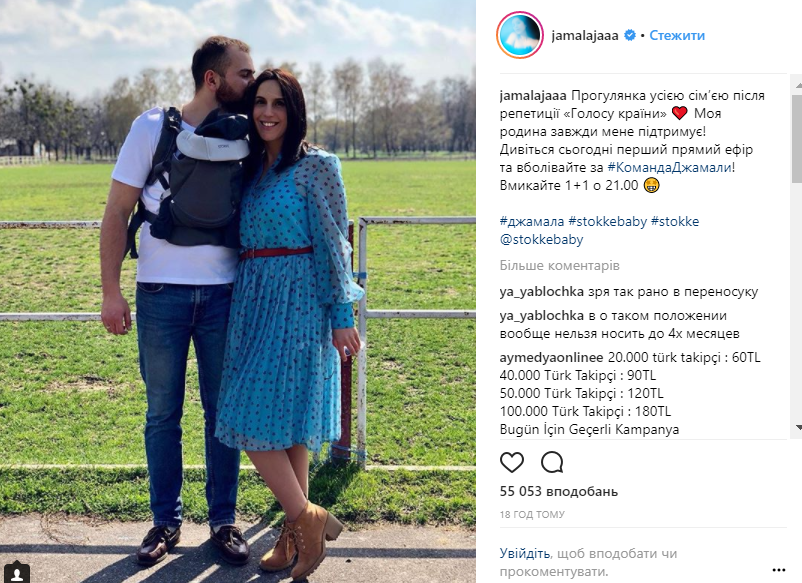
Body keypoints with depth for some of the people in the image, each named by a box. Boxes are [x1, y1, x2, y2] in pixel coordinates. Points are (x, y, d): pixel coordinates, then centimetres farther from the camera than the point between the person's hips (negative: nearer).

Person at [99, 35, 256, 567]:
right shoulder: (154, 128, -4)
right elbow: (118, 212, -1)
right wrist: (111, 292, -6)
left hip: (224, 295, 2)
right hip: (161, 294, -2)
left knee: (223, 410, 8)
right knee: (163, 413, 7)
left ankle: (224, 520, 21)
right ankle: (166, 521, 22)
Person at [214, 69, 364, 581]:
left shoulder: (316, 165, -6)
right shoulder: (252, 169, 15)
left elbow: (334, 243, -9)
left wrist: (342, 315, -12)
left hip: (297, 302, -7)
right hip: (255, 300, 7)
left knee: (257, 417, -11)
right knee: (285, 421, 9)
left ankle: (307, 520, 1)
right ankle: (299, 531, 17)